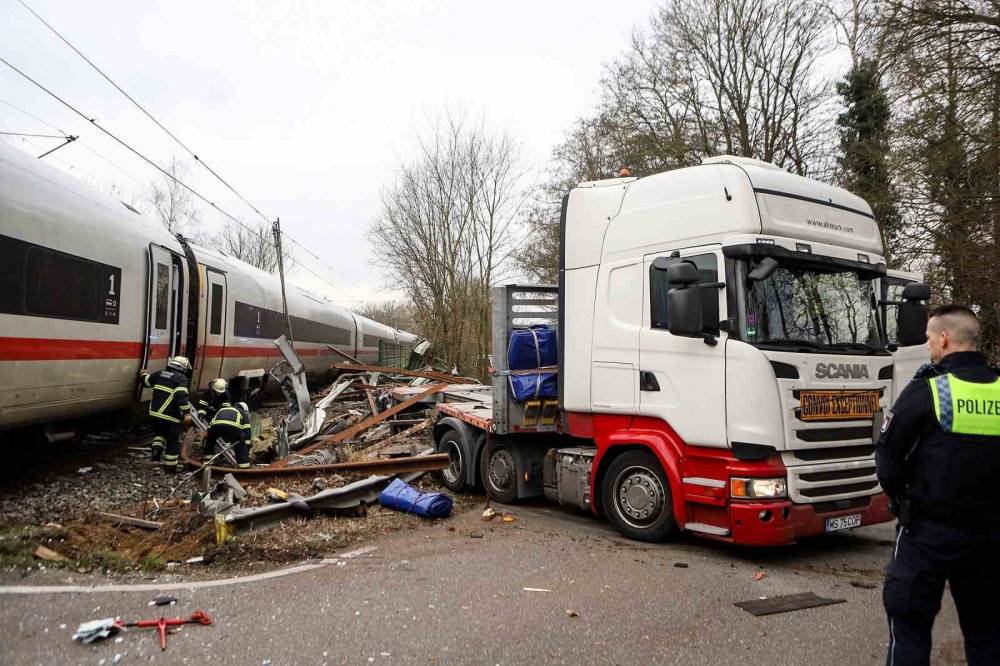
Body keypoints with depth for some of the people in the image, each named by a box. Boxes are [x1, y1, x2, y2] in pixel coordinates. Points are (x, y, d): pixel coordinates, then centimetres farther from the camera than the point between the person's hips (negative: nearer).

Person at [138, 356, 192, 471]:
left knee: (159, 433, 33)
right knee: (173, 441, 9)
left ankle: (156, 448, 11)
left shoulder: (159, 374, 9)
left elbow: (145, 381, 26)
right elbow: (181, 397, -23)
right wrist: (187, 412, -22)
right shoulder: (181, 379, -9)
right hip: (170, 417, -6)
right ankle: (170, 465, 16)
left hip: (154, 414, 6)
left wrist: (143, 374, 48)